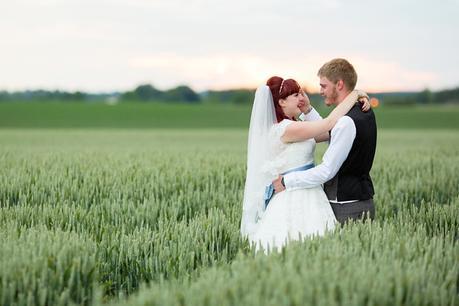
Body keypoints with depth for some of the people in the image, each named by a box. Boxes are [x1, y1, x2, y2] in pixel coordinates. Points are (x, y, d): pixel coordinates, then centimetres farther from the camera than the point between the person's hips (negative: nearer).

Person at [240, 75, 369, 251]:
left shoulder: (290, 128, 15)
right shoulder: (286, 129, -15)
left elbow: (327, 132, 16)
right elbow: (330, 123, -15)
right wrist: (355, 94, -5)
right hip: (295, 200, -10)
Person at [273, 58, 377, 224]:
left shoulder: (347, 122, -19)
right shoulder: (366, 113, 10)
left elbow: (327, 171, -20)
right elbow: (327, 134, 26)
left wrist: (286, 181, -12)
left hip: (348, 210, -9)